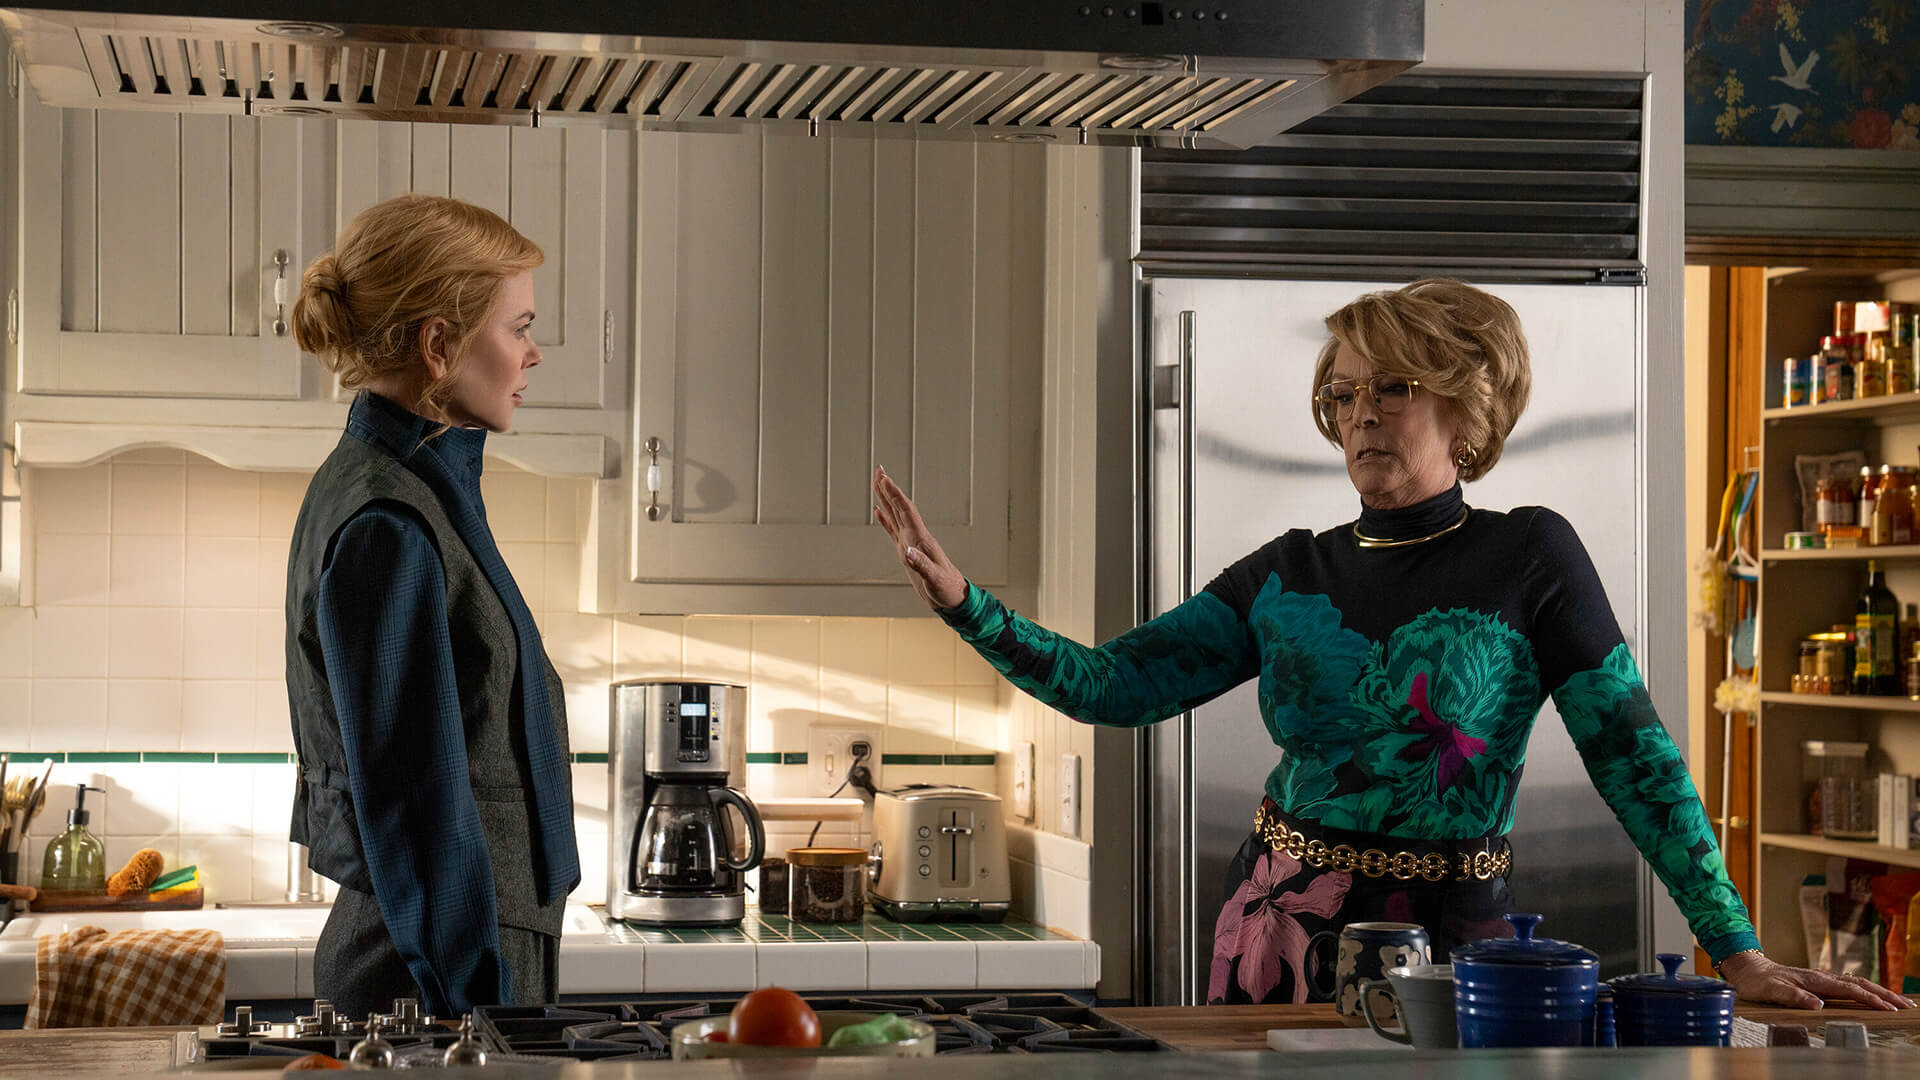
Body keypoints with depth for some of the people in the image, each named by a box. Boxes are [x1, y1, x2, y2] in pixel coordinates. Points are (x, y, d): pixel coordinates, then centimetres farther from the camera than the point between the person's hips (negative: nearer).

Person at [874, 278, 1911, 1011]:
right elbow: (1111, 684, -1)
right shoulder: (1290, 573, 5)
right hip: (1280, 926, 4)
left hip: (1448, 934, -3)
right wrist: (966, 604, -15)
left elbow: (1634, 758, -7)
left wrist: (1738, 953, -12)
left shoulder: (1529, 556, -5)